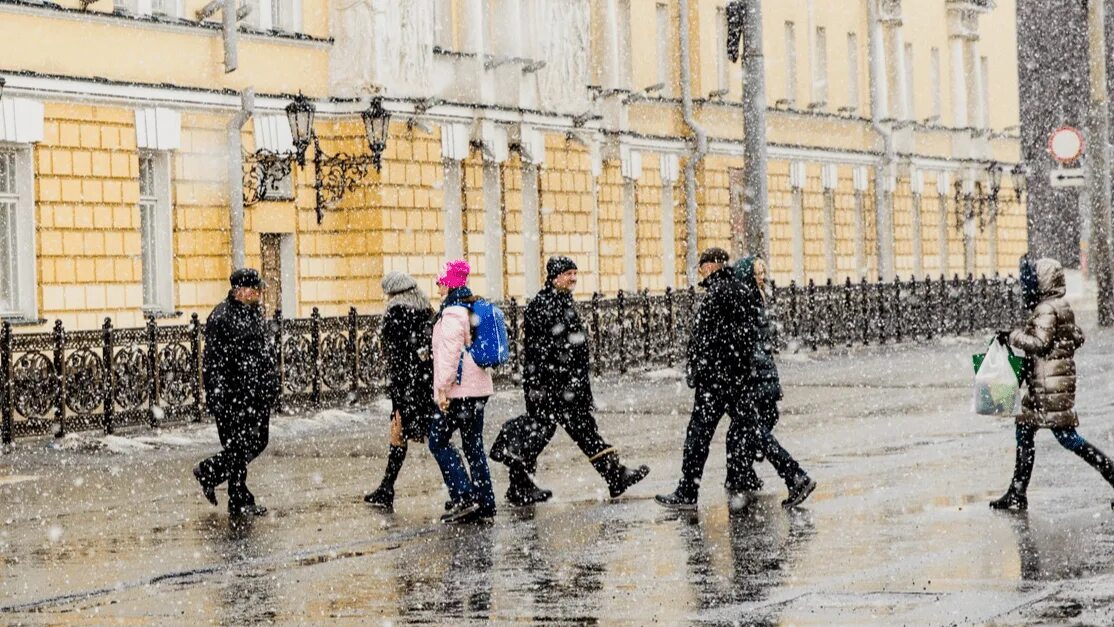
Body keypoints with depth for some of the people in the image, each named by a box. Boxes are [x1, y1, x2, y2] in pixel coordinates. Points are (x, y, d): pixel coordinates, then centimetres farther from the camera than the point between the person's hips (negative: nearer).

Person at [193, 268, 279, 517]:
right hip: (233, 396, -9)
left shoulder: (255, 314, 15)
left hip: (258, 395, 9)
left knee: (258, 442, 12)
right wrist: (218, 397, -19)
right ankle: (240, 501, 10)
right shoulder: (222, 317, -13)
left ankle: (208, 473, 28)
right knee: (239, 447, -3)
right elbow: (213, 361, -16)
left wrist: (270, 389, 23)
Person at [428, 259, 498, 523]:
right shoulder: (474, 310, 16)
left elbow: (450, 352, -19)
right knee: (474, 445, 11)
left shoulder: (453, 313, -13)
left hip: (459, 390, -9)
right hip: (479, 388, 9)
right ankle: (485, 504, 10)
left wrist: (443, 388, -18)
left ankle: (465, 498, -10)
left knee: (438, 441, -1)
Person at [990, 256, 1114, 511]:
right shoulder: (1062, 307, 15)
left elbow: (1039, 342, -22)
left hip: (1050, 383, -11)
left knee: (1067, 436, -10)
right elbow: (1077, 338, 19)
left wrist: (1012, 336, -11)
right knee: (1024, 428, 13)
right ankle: (1017, 494, 16)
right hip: (1041, 385, 11)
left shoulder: (1046, 310, -14)